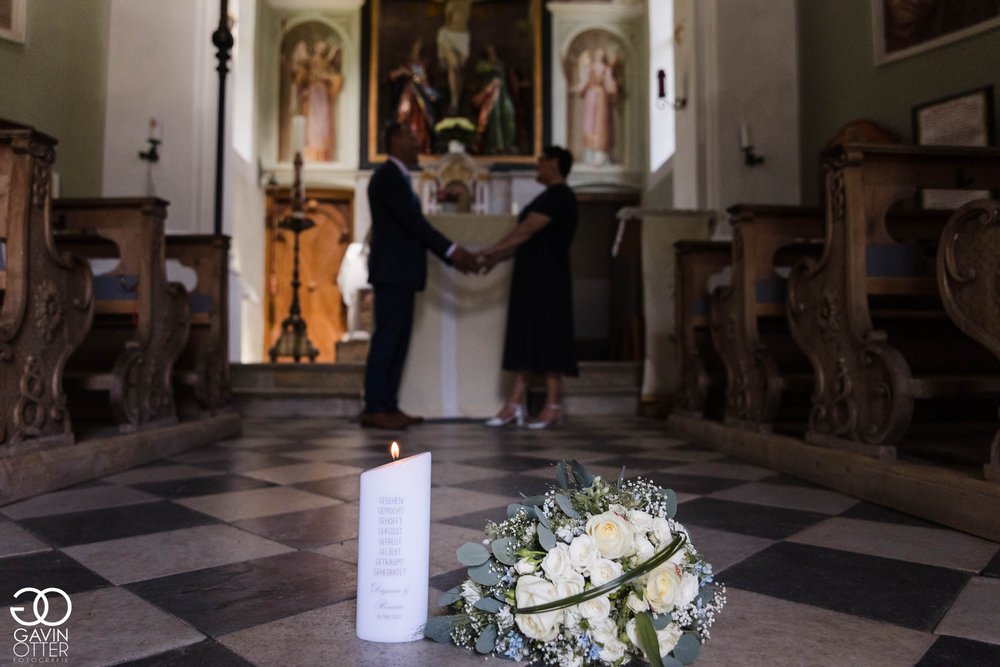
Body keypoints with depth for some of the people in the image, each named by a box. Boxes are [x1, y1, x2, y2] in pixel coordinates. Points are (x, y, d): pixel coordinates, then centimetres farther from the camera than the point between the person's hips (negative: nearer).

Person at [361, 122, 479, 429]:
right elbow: (413, 222, -18)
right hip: (391, 271, -10)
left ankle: (387, 406, 12)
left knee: (398, 339, 8)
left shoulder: (398, 177, 21)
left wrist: (451, 256, 13)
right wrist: (451, 250, -19)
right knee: (387, 338, -9)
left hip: (400, 272, 10)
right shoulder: (387, 175, -10)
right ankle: (374, 409, -4)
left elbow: (415, 226, 19)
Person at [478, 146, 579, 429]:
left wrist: (491, 252, -22)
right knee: (523, 338, 6)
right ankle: (515, 403, 8)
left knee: (548, 339, -6)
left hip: (548, 279, -10)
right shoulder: (549, 197, 21)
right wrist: (496, 258, 13)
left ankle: (553, 406, 1)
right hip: (530, 278, 10)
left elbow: (527, 230, -21)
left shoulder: (559, 196, -10)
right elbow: (527, 239, 20)